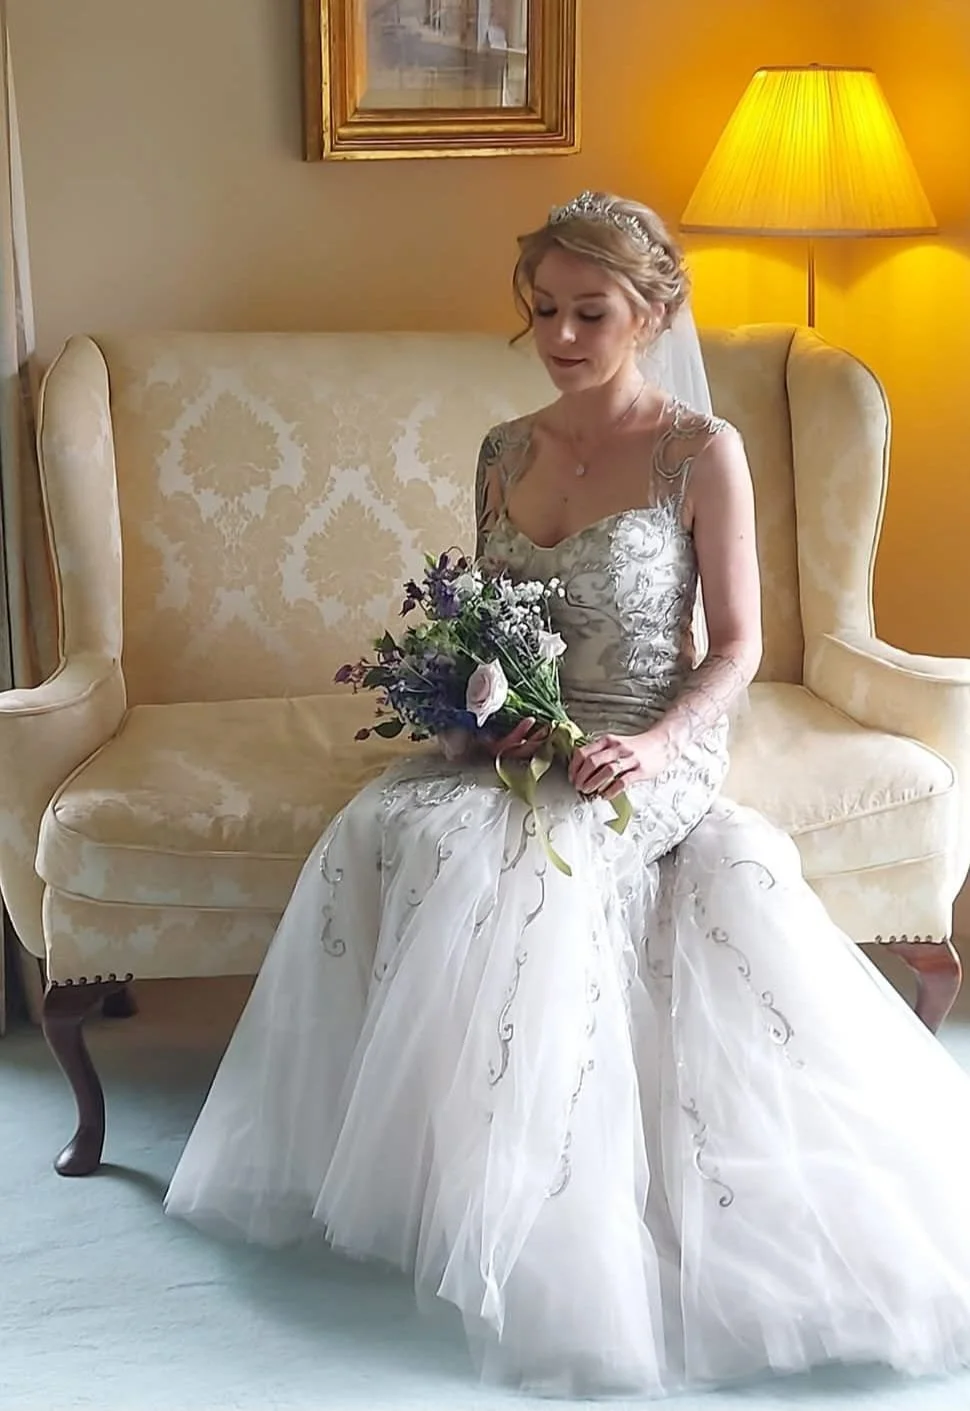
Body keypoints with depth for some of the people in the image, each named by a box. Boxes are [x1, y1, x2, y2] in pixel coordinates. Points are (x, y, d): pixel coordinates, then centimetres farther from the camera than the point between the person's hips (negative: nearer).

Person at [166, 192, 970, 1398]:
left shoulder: (702, 452, -5)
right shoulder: (505, 452, 10)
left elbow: (737, 645, -4)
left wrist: (657, 745, -20)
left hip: (651, 748, -5)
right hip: (518, 734, 5)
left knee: (503, 858, -34)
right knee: (376, 831, -25)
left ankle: (515, 1211, -17)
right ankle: (372, 1154, -11)